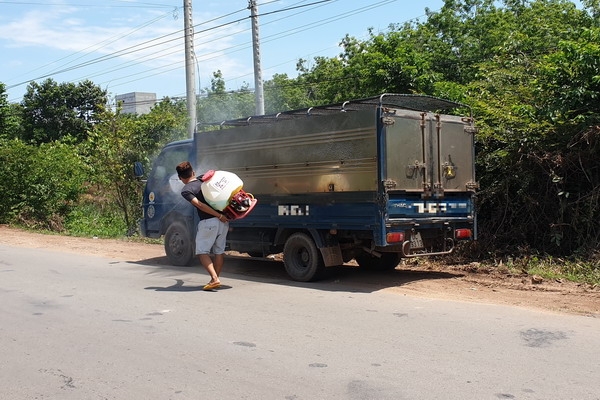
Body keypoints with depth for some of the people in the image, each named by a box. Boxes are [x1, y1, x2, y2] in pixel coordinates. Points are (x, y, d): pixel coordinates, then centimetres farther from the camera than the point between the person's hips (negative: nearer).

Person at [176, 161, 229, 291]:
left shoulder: (186, 190, -2)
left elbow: (199, 204, -13)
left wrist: (219, 216, -13)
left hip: (208, 222, -6)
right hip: (223, 221, 6)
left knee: (202, 252, 3)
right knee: (219, 251, 13)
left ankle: (214, 279, -11)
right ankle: (216, 278, 17)